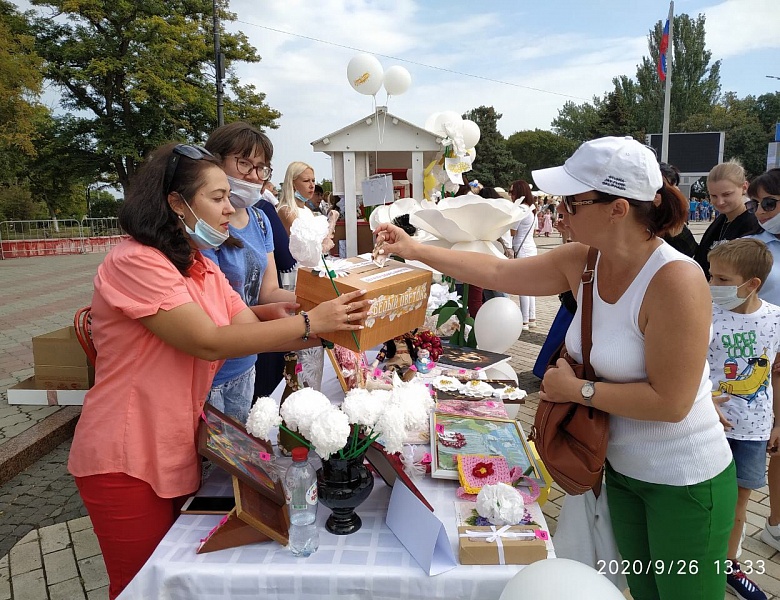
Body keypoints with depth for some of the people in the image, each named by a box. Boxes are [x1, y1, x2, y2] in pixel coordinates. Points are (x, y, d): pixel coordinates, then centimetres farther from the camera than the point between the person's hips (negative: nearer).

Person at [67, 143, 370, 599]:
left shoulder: (206, 270, 7)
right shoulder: (134, 262, -20)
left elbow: (254, 331, -1)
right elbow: (208, 342, -28)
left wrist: (332, 325, -15)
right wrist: (310, 322, -29)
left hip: (180, 453, 7)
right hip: (127, 462, -7)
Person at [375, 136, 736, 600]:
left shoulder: (676, 280, -29)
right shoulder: (582, 262, -9)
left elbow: (670, 401, -28)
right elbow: (498, 273, -2)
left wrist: (578, 388, -20)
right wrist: (415, 250, -1)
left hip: (685, 483, -6)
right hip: (623, 468, 6)